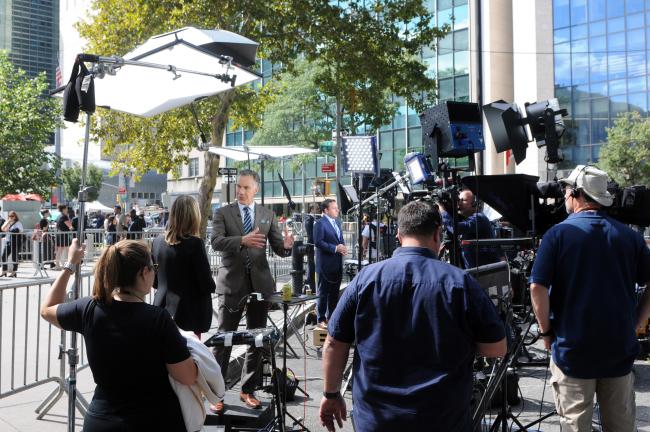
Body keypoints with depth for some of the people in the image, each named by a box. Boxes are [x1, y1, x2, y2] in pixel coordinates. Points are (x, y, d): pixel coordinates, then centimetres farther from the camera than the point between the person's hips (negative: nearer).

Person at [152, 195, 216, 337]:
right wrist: (210, 286, 7)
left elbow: (154, 281, 11)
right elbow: (207, 285, -13)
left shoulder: (158, 242, 2)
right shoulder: (194, 243, -15)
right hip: (189, 313, -5)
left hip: (162, 309, 6)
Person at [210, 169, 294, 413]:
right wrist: (242, 240, -31)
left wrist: (287, 246, -19)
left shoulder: (267, 215, 7)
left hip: (259, 282, 3)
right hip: (232, 282, -3)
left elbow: (278, 248, 4)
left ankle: (248, 390, 24)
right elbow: (216, 242, -15)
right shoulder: (223, 213, 1)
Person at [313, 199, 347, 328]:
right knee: (323, 293, 1)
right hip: (326, 264, -8)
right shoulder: (320, 223, -12)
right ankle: (321, 319, 8)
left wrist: (343, 247, -1)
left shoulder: (337, 222, 14)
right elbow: (318, 242, -19)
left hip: (337, 264, 8)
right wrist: (335, 248, -21)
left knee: (334, 293, 14)